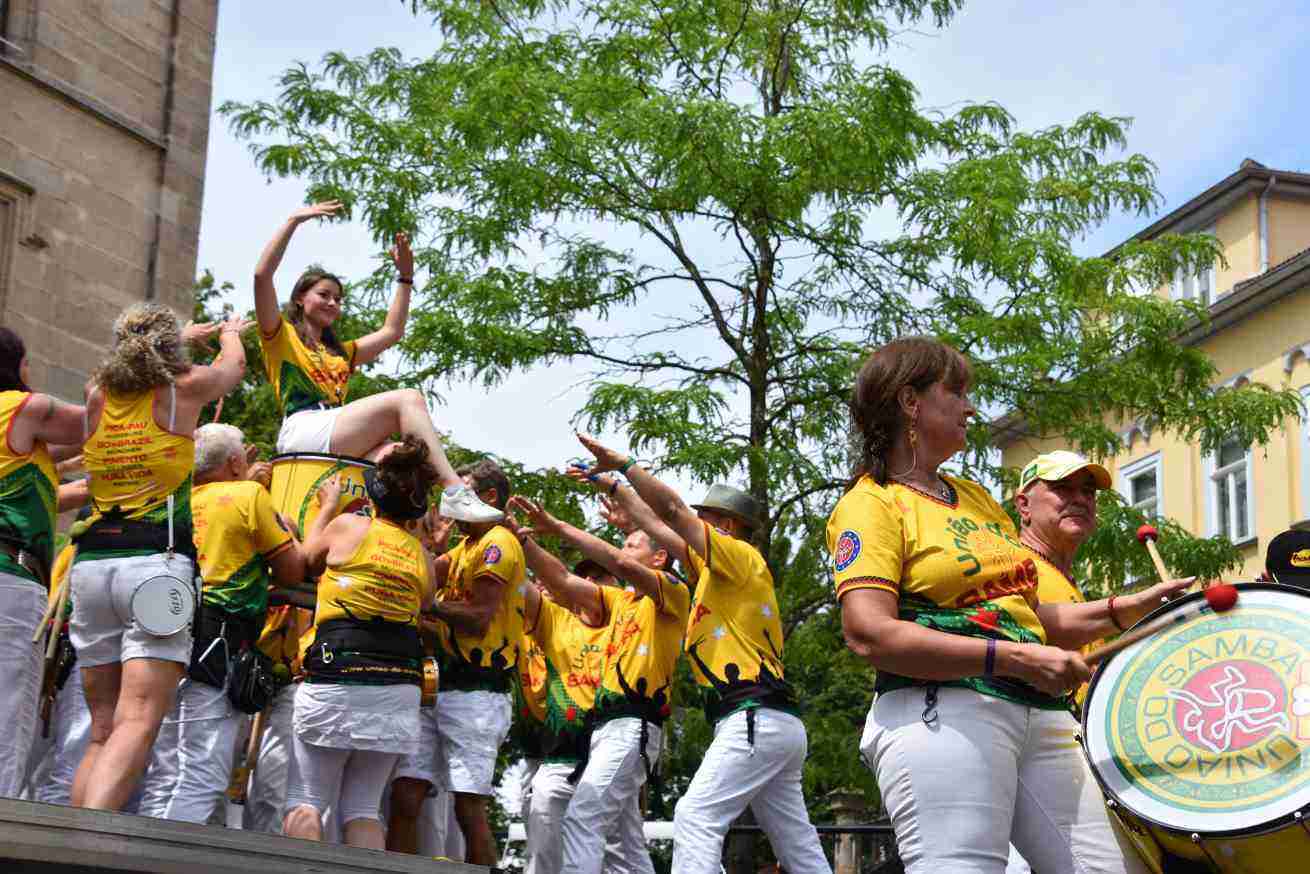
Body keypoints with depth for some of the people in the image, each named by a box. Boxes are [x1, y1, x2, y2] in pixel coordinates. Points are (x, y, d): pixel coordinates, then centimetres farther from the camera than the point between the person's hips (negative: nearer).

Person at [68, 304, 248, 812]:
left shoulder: (98, 394, 12)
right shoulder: (183, 389, 2)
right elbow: (234, 365, 25)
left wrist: (186, 335, 55)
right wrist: (230, 332, 48)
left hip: (92, 564, 5)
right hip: (157, 561, -5)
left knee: (102, 730, 8)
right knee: (138, 723, -14)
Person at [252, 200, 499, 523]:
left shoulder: (340, 353, 36)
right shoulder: (281, 336, 15)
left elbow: (391, 332, 33)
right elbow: (262, 275, 0)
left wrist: (405, 276, 29)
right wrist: (294, 220, -1)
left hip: (339, 444, 7)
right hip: (304, 430, -7)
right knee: (408, 398, -20)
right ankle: (455, 493, -30)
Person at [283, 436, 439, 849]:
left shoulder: (347, 527, 2)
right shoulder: (423, 557, 12)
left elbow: (304, 562, 19)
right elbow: (421, 610, 14)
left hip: (338, 679, -4)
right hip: (399, 690, 4)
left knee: (305, 798, 3)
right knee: (363, 806, 10)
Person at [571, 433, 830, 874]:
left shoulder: (741, 556, -2)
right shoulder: (713, 572, 23)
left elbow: (672, 508, -10)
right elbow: (658, 526, 28)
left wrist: (622, 462, -6)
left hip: (756, 718, -10)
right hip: (777, 724, 10)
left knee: (696, 816, -17)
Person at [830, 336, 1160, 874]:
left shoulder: (975, 496, 24)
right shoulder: (872, 503, -2)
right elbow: (870, 635, -16)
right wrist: (1015, 658, -18)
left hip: (1040, 715, 8)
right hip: (941, 716, -8)